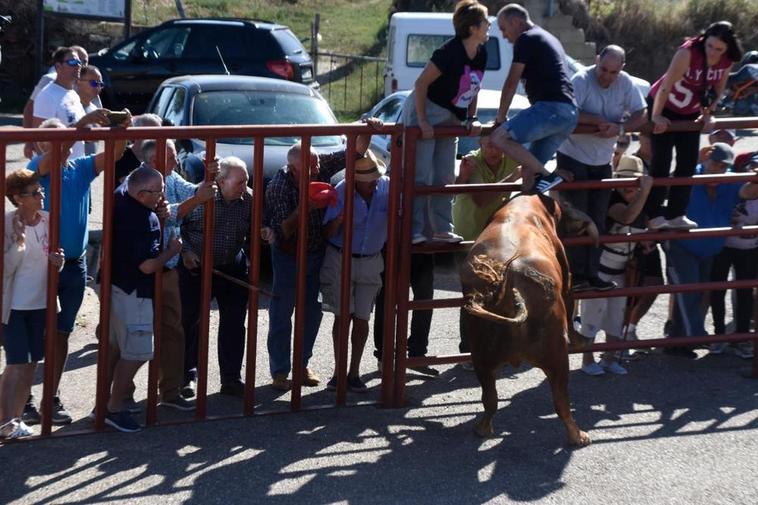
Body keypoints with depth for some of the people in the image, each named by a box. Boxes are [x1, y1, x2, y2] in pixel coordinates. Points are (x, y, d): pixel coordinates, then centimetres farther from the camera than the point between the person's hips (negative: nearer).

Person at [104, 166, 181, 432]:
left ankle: (106, 400, 29)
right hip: (133, 293, -10)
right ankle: (115, 409, 6)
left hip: (115, 284, 10)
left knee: (115, 349, 20)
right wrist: (172, 250, -9)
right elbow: (148, 266, -26)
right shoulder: (143, 222, -27)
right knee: (135, 354, 0)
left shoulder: (121, 196, 0)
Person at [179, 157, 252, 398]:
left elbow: (252, 231, 10)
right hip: (196, 268, -3)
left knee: (234, 324, 4)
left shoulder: (249, 199, -4)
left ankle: (231, 379, 14)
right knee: (190, 322, 5)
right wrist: (186, 250, -15)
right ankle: (188, 374, 21)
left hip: (233, 268, 3)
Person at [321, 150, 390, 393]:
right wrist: (338, 220, -34)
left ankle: (354, 372, 13)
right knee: (342, 316, 1)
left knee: (362, 318, 4)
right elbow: (327, 234, -13)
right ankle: (339, 371, 11)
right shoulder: (341, 192, -15)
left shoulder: (386, 186, -9)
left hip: (371, 262, 2)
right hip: (341, 260, -2)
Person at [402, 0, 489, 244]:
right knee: (420, 176, -10)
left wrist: (472, 119, 2)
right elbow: (421, 83, -21)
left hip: (450, 120, 8)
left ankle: (442, 229, 15)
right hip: (425, 113, -8)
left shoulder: (481, 55, 2)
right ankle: (414, 231, -8)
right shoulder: (450, 52, -22)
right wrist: (423, 122, -23)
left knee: (444, 178, 10)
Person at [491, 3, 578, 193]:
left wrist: (500, 118, 8)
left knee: (500, 137, -19)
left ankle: (546, 176, -20)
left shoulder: (526, 39, -1)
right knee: (529, 169, 10)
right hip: (569, 113, 10)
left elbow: (511, 83, -2)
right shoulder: (548, 39, 30)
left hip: (551, 108, -10)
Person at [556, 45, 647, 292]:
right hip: (573, 157, -5)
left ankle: (591, 274, 17)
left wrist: (619, 128, -22)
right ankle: (575, 274, 1)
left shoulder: (626, 83, -5)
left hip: (602, 161, 5)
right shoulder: (581, 80, -18)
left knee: (597, 220, 9)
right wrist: (597, 120, -23)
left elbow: (640, 115, -4)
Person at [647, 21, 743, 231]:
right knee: (662, 163, -7)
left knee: (688, 164, 5)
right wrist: (656, 116, -28)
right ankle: (654, 216, 0)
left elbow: (718, 88, 2)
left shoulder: (727, 61, -14)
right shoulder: (688, 52, -32)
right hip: (663, 107, -6)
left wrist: (708, 113, -5)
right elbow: (666, 85, -30)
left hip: (690, 113, 6)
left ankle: (675, 215, 14)